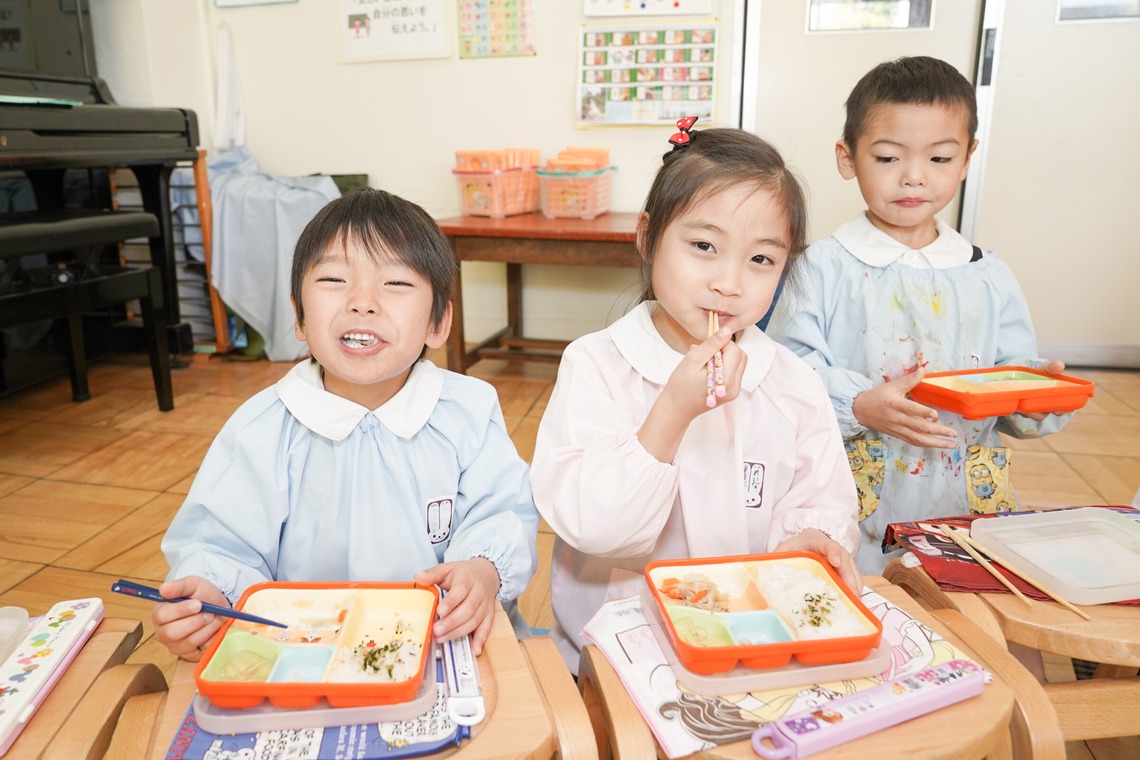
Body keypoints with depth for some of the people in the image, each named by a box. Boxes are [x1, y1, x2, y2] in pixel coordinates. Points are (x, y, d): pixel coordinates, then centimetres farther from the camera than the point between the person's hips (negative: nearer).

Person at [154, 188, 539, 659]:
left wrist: (485, 570, -25)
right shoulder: (261, 430, -5)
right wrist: (210, 594, -25)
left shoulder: (470, 412, -4)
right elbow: (222, 542, -4)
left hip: (446, 638, 0)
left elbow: (502, 515, -5)